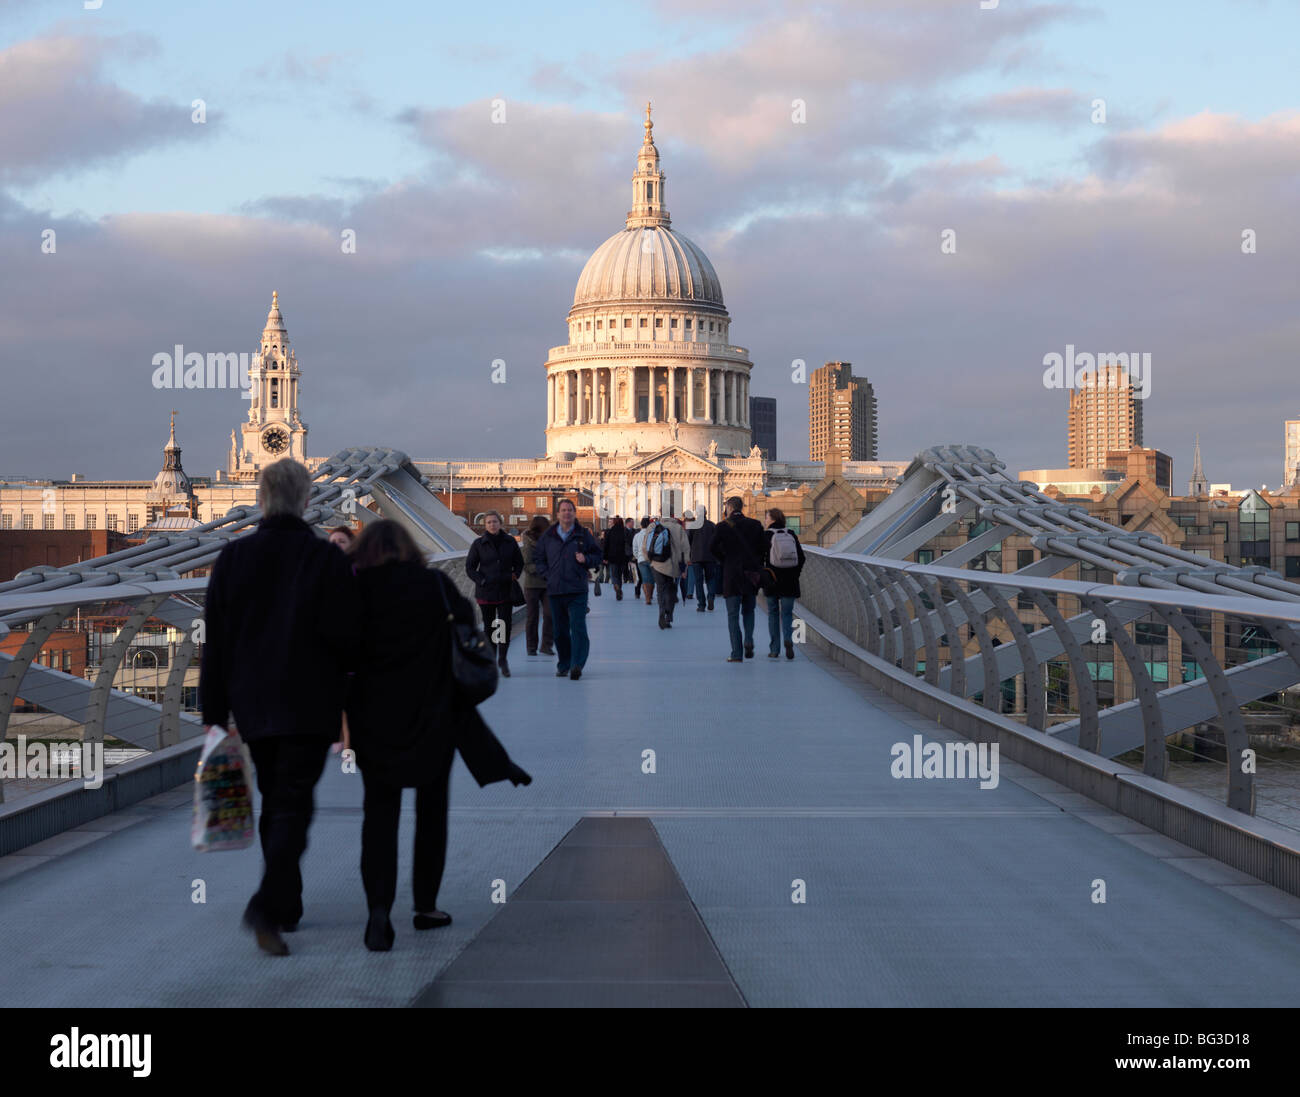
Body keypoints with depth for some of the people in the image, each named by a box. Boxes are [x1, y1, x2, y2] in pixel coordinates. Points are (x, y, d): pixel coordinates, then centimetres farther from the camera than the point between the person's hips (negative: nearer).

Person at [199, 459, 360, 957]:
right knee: (293, 804, -3)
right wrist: (349, 700, 9)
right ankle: (268, 906, -19)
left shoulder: (233, 556, -1)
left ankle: (286, 904, 25)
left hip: (253, 703, 3)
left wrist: (215, 711, 5)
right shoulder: (328, 559, -9)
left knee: (273, 801, 17)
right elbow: (347, 636, -9)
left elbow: (216, 641, 1)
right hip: (310, 705, -3)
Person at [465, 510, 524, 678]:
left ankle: (502, 659, 10)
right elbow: (469, 567, 3)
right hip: (486, 592, 0)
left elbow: (519, 563, 15)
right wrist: (481, 581, -8)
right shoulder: (479, 544, 0)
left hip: (506, 591, 1)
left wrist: (514, 575, -2)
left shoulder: (510, 542, 4)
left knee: (505, 625, -7)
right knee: (489, 626, 5)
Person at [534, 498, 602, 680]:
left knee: (578, 627, -14)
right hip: (555, 590, 3)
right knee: (560, 630, 8)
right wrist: (546, 574, 4)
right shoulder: (547, 536, 9)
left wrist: (586, 559, -10)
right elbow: (538, 557, 17)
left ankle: (577, 664, -17)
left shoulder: (584, 534, 4)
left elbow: (597, 555, 11)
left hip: (577, 590, -3)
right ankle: (563, 665, 19)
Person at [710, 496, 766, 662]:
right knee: (748, 611, 19)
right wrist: (757, 565, 11)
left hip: (731, 574, -3)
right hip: (752, 574, 3)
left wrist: (724, 562, 4)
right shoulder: (755, 525, 3)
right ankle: (749, 640, -4)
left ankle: (736, 654, -3)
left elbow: (714, 549, -11)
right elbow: (763, 548, 2)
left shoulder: (722, 526, -5)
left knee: (733, 615, 2)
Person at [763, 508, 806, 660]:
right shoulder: (791, 534, 3)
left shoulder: (766, 535, -6)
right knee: (787, 613, 8)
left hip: (772, 581, -2)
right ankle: (788, 639, -20)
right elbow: (801, 557, 3)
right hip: (790, 583, 2)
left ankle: (774, 650, 9)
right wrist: (795, 574, 11)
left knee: (773, 613, 9)